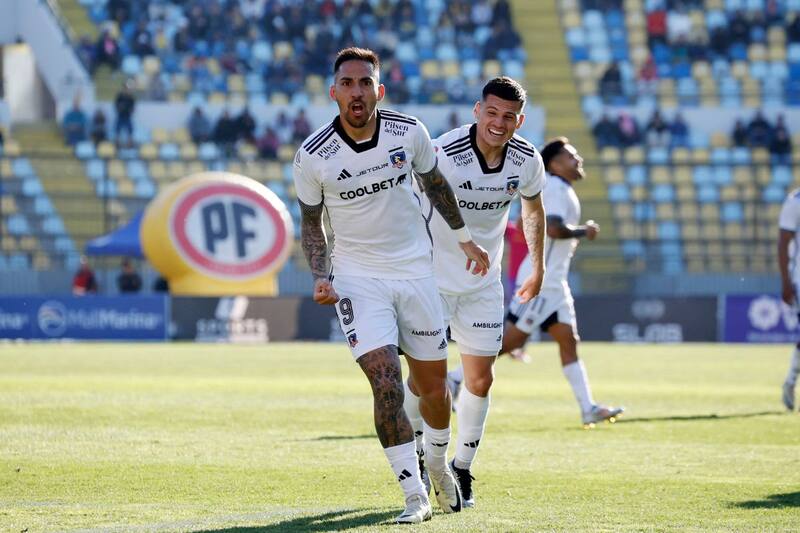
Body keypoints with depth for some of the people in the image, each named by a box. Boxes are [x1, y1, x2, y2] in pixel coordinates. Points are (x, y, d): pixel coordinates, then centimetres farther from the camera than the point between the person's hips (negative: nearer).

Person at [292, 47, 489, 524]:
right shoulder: (313, 157, -13)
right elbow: (311, 222, 3)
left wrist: (464, 238, 22)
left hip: (415, 270, 2)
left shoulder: (409, 132, -8)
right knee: (386, 381, -20)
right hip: (358, 278, -2)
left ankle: (438, 464, 40)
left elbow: (435, 184, 12)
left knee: (433, 386, 9)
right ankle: (414, 494, -11)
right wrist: (321, 278, -11)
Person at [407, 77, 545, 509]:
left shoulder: (527, 161, -8)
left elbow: (533, 209, 13)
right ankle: (415, 455, 20)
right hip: (433, 277, -4)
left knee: (480, 379, 3)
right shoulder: (444, 153, -25)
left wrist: (538, 267, 21)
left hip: (483, 285, 4)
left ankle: (462, 470, 18)